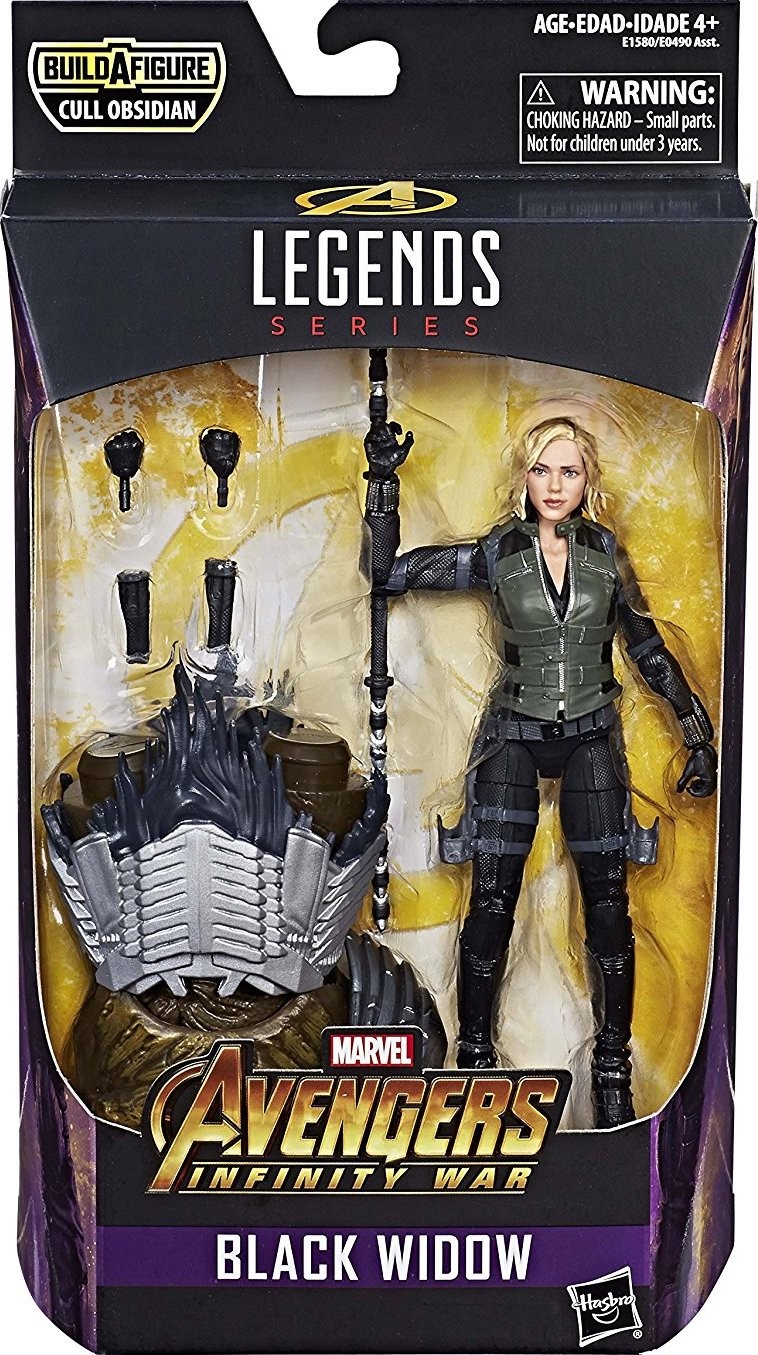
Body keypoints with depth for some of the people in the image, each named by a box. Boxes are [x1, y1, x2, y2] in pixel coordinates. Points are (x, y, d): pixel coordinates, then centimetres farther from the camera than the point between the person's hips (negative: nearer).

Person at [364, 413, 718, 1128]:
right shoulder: (497, 554, -3)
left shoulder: (605, 552, 1)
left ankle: (613, 1068, 13)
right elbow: (386, 570, -2)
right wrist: (383, 478, -10)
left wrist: (699, 733, 5)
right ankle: (474, 1055, 15)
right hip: (515, 739, -1)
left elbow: (648, 648, 7)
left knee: (606, 902, 1)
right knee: (491, 901, -2)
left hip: (591, 740, 1)